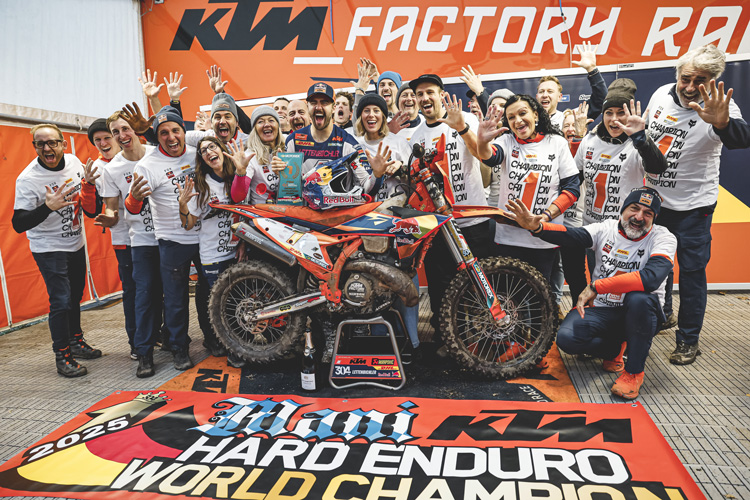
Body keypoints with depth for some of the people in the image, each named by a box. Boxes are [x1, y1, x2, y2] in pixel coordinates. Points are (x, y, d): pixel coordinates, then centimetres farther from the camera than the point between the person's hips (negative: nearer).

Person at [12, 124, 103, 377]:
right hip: (48, 248, -6)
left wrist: (89, 183, -11)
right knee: (61, 300, -9)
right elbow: (18, 224, -24)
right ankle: (62, 356, 5)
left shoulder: (73, 162, -4)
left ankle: (76, 341, 35)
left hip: (76, 243, 6)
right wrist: (48, 207, -39)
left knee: (75, 295, 17)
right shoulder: (28, 179, -20)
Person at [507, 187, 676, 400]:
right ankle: (615, 348, 12)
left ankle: (634, 371, -14)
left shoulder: (663, 238, -10)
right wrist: (536, 227, -40)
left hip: (638, 316, -2)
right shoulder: (607, 228, -1)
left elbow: (652, 277, -30)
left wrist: (597, 287, -36)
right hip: (601, 310, 3)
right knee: (566, 337, -24)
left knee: (640, 298, -36)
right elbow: (572, 236, -19)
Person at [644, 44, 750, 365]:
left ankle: (688, 340, 15)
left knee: (691, 271, 2)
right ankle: (661, 314, 41)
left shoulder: (720, 109, -20)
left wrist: (722, 123, -63)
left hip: (692, 205, -5)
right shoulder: (661, 94, -5)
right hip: (653, 197, 5)